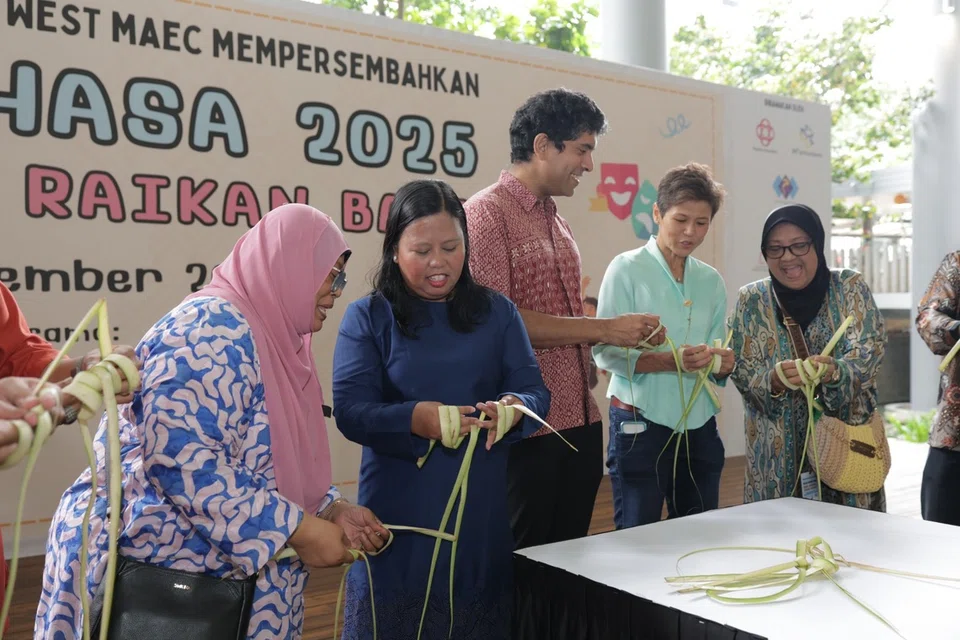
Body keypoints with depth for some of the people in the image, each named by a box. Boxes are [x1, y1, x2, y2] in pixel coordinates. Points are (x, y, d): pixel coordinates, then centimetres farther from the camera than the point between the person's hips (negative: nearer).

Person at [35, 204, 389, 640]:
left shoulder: (276, 341, 10)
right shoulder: (212, 328, -19)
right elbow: (182, 461, -29)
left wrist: (333, 510, 2)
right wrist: (299, 530, -24)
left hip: (232, 563, 9)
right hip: (163, 564, -9)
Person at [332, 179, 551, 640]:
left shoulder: (497, 313, 6)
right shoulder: (367, 317, -2)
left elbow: (536, 391, 1)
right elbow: (350, 410, -10)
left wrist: (515, 408, -23)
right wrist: (413, 419, -30)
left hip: (483, 511, 2)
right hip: (399, 513, -2)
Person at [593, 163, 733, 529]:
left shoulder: (711, 280, 11)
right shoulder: (627, 269, -5)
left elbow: (718, 359, 13)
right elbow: (606, 351, -13)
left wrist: (723, 363, -10)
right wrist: (670, 362, -25)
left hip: (699, 425, 5)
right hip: (641, 423, -5)